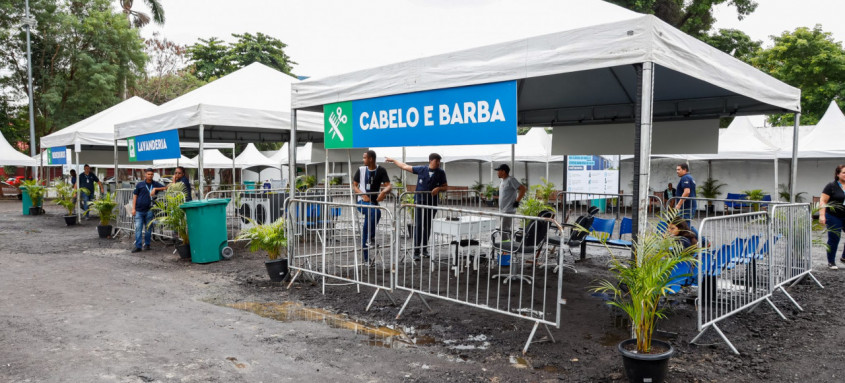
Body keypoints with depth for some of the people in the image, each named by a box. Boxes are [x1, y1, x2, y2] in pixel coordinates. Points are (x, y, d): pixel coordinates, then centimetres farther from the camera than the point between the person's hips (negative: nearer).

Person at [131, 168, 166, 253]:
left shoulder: (155, 184, 6)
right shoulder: (140, 184, 5)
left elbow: (166, 188, -2)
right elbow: (135, 196, 6)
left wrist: (155, 189, -14)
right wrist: (133, 208, -1)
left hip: (149, 210, 1)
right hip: (139, 210, -1)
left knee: (148, 228, 8)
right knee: (138, 228, -4)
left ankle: (147, 244, 21)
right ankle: (138, 246, -1)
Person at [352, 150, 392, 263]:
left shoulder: (381, 170, 1)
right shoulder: (361, 170, 3)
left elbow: (388, 186, -6)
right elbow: (354, 185, 6)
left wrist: (383, 191, -29)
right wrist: (362, 194, -13)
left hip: (373, 201, 2)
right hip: (362, 201, -2)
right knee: (376, 211, -33)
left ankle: (366, 259, 6)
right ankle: (371, 236, -17)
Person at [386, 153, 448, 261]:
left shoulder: (441, 173, 3)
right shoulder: (421, 169, 0)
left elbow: (445, 186, 11)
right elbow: (405, 166, 9)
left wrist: (438, 188, -11)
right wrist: (393, 160, 15)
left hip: (432, 202, 2)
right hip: (419, 201, -2)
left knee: (428, 227, 7)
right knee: (418, 226, -6)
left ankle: (424, 249, 20)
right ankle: (416, 252, -5)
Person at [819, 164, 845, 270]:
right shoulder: (831, 186, -6)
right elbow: (823, 201, -10)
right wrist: (822, 215, -19)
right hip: (834, 217, -4)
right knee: (833, 239, 2)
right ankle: (831, 262, 13)